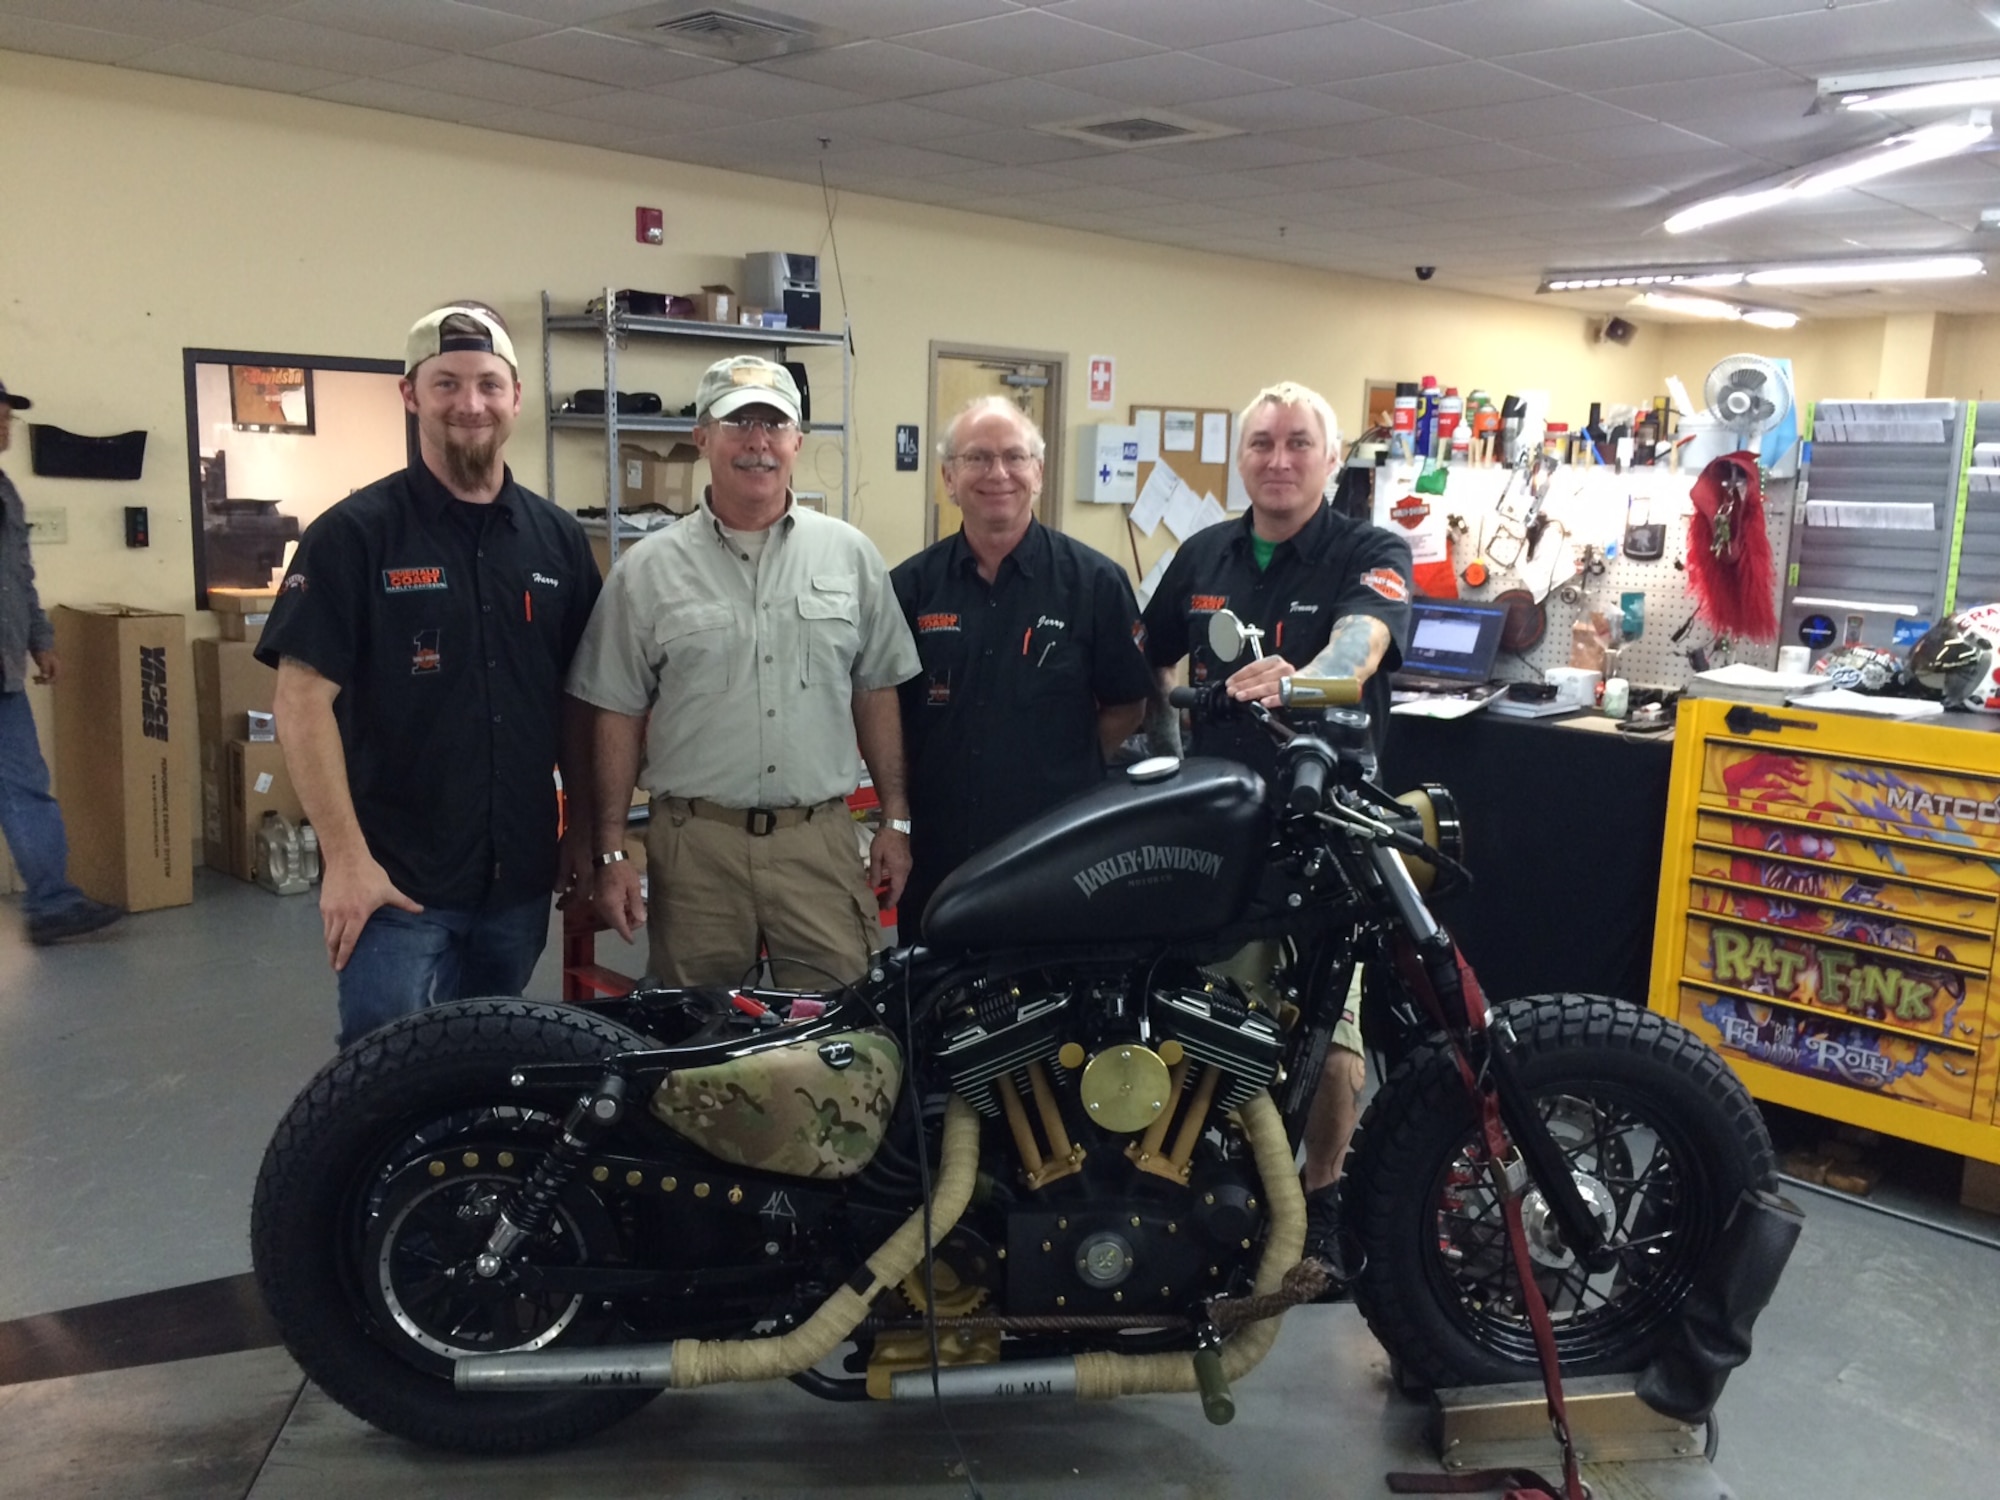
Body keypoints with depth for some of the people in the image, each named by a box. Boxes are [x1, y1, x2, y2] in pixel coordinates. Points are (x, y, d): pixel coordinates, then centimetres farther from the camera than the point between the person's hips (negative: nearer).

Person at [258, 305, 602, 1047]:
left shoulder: (557, 537, 6)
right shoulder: (355, 533, -8)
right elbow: (303, 699, -11)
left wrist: (582, 833, 7)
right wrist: (346, 857, -15)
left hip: (519, 877, 5)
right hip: (397, 880, -4)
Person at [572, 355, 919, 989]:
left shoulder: (850, 554, 6)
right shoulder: (647, 569, 2)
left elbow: (876, 694, 10)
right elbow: (619, 717, 3)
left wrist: (895, 820, 8)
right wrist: (611, 852, 0)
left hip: (821, 842, 1)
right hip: (695, 844, 0)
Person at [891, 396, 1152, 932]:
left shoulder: (1094, 581, -1)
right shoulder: (910, 585, 5)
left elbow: (1127, 706, 5)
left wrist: (1061, 773, 1)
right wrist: (897, 808, 3)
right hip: (936, 856, 2)